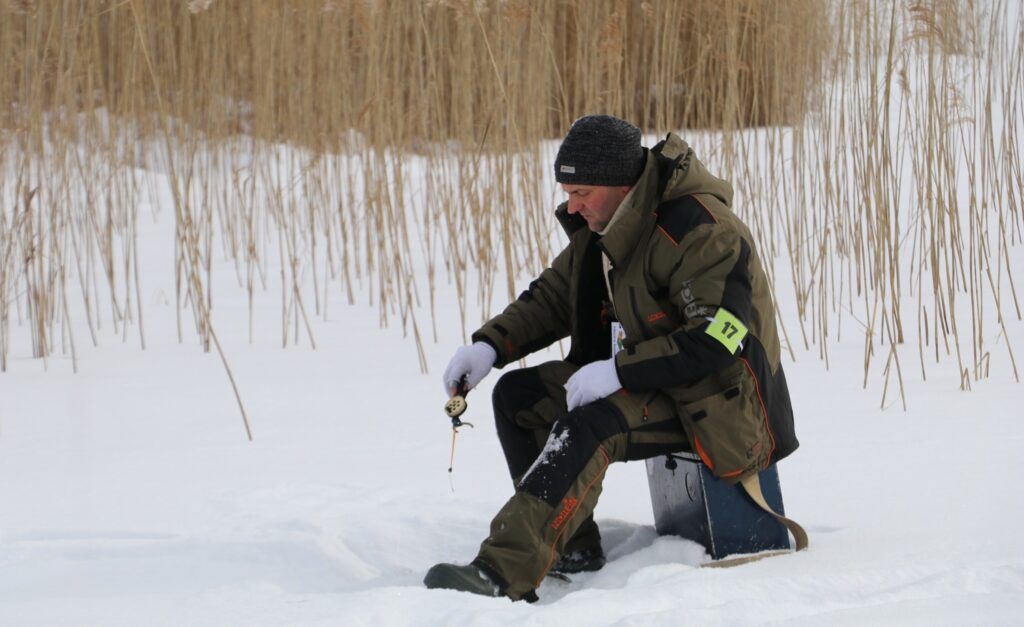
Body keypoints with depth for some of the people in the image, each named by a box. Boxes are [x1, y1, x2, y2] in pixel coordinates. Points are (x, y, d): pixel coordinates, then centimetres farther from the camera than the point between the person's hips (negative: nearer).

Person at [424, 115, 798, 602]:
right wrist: (489, 345, -2)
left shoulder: (702, 231, -22)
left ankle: (502, 574, -43)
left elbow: (718, 340, -29)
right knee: (518, 394, -1)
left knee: (588, 427, -32)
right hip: (642, 380, 10)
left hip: (713, 404, -10)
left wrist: (621, 371, -31)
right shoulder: (603, 225, 6)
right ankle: (572, 549, -2)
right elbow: (551, 297, 15)